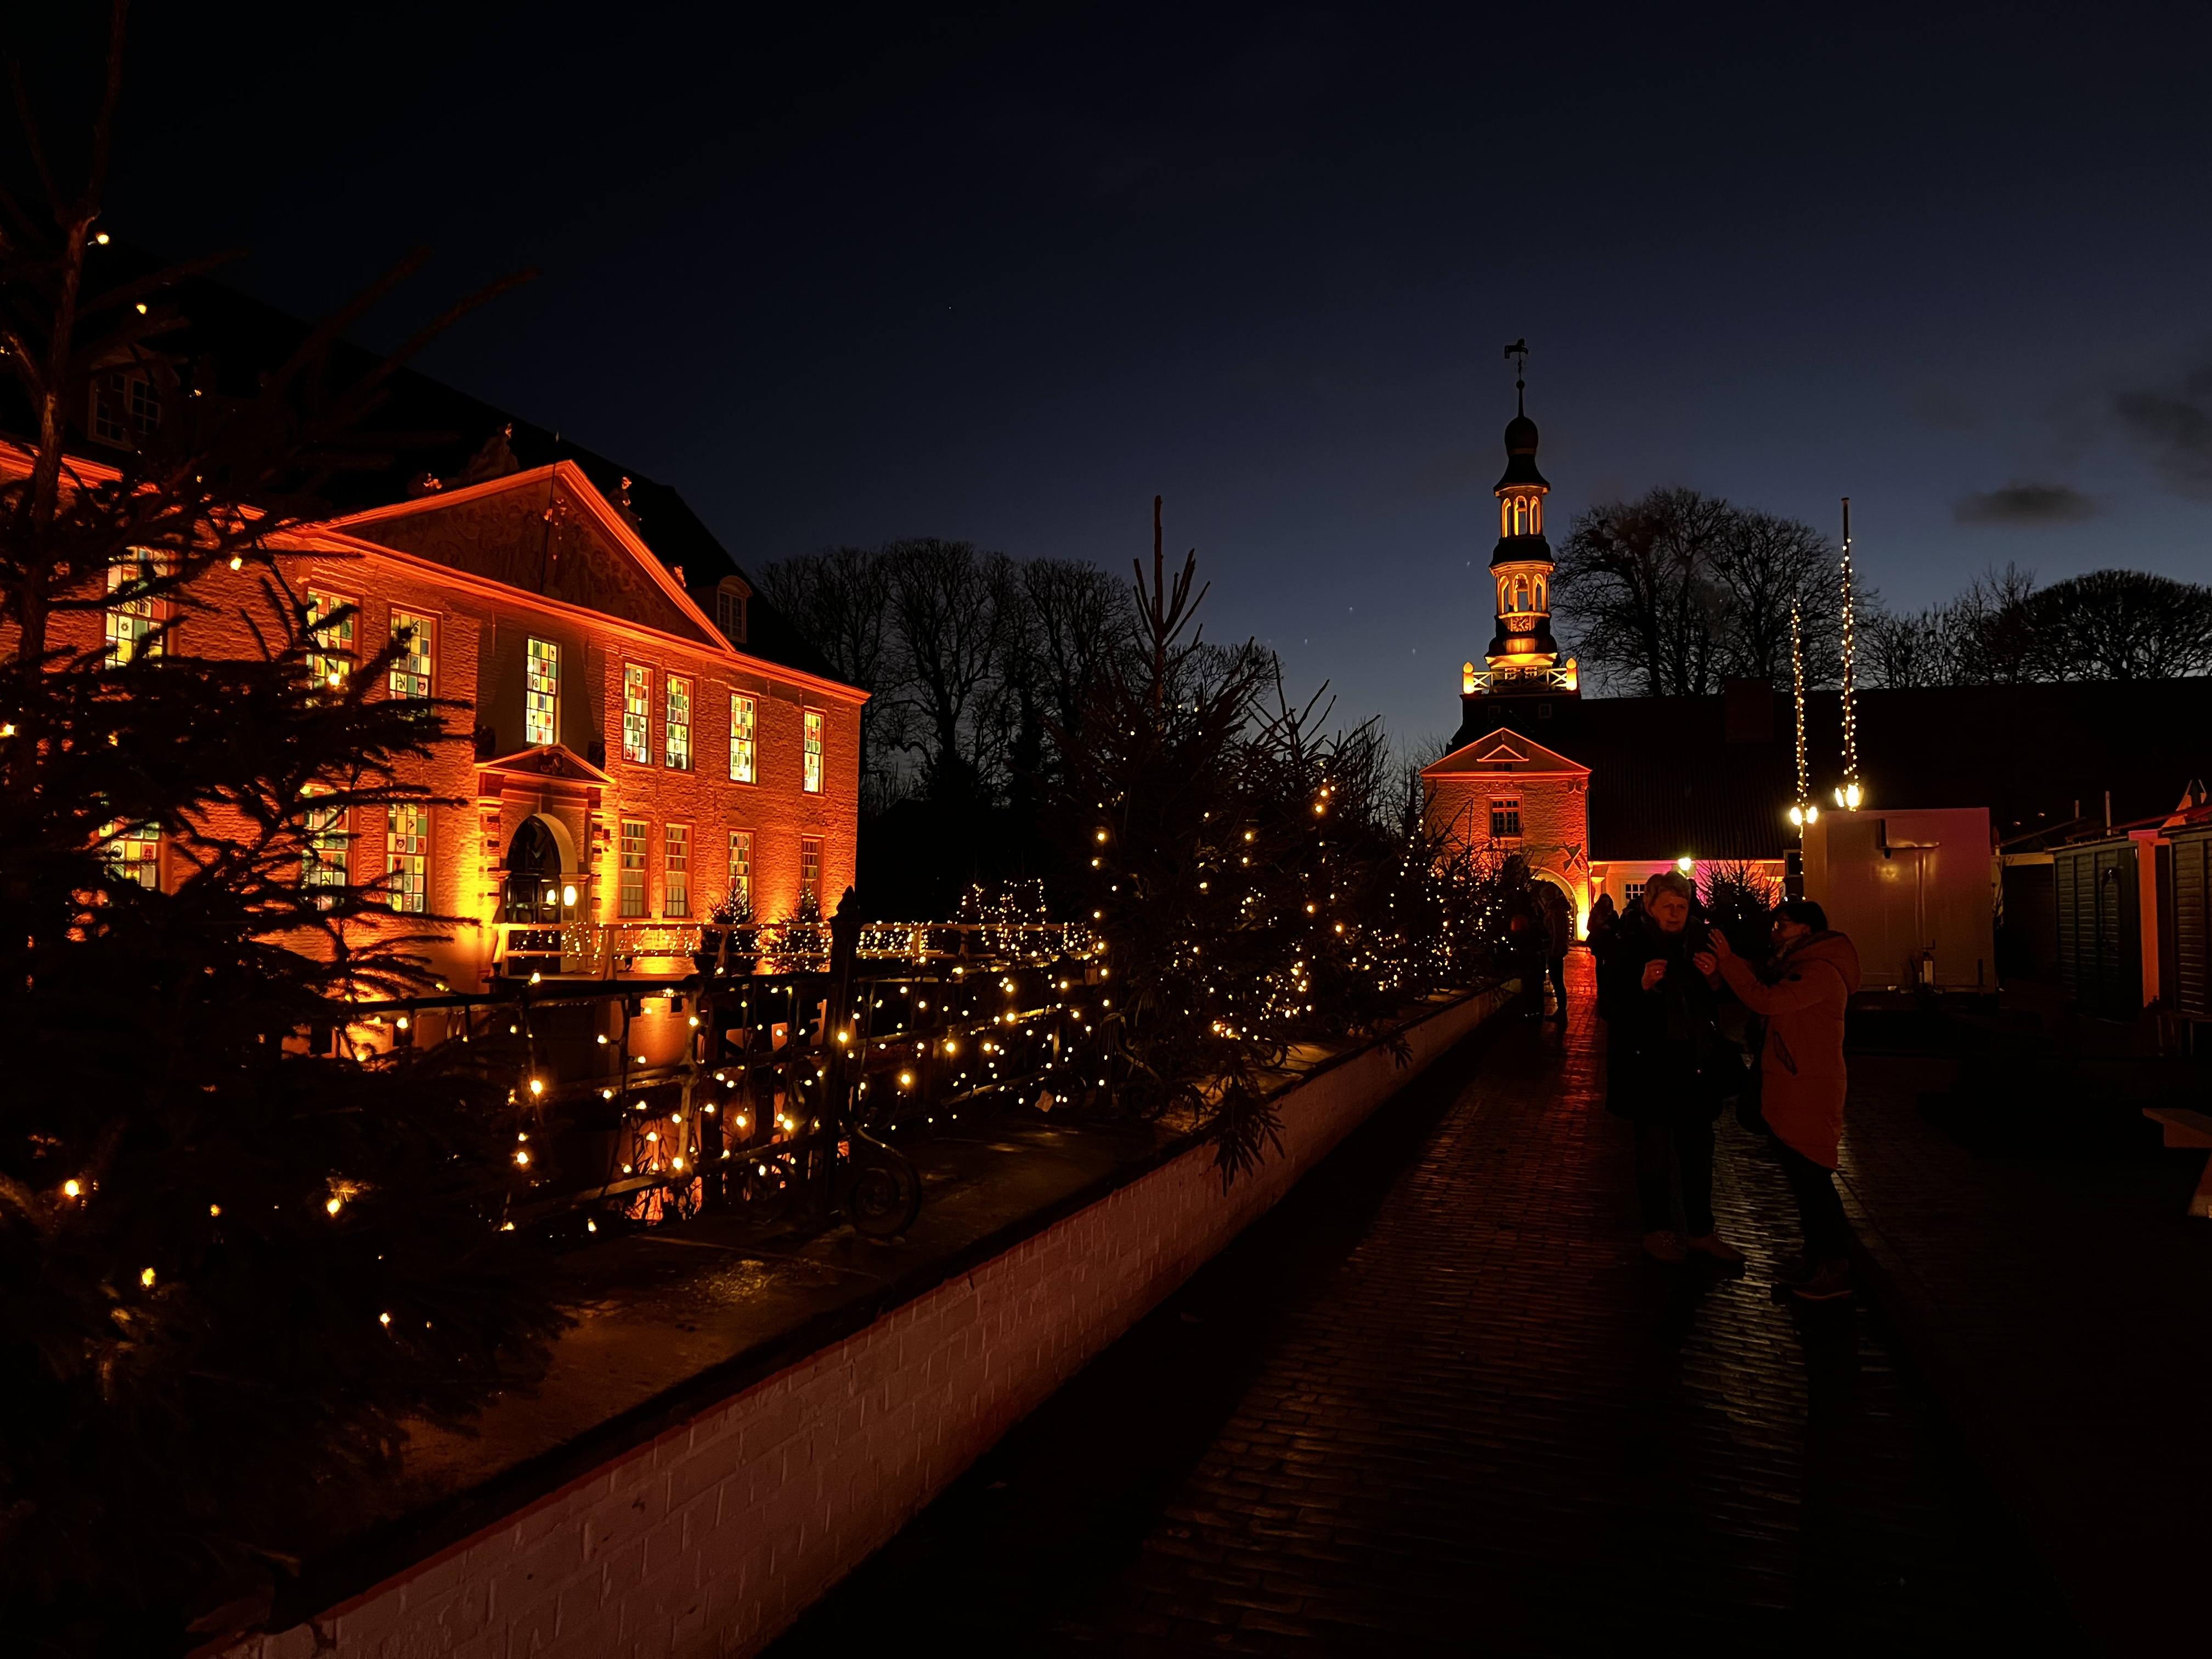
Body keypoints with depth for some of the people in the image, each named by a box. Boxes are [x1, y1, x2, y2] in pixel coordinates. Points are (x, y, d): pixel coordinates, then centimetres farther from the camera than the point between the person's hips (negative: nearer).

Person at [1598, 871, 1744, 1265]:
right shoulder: (1629, 947, -8)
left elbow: (1714, 1004, 13)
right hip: (1648, 1065, -5)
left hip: (1692, 1063, 5)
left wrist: (1714, 979, -8)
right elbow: (1611, 1007, -11)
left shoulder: (1696, 944, 6)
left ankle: (1702, 1232, 24)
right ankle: (1657, 1232, 19)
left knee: (1698, 1149, 11)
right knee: (1655, 1151, 4)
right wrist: (1642, 985, -27)